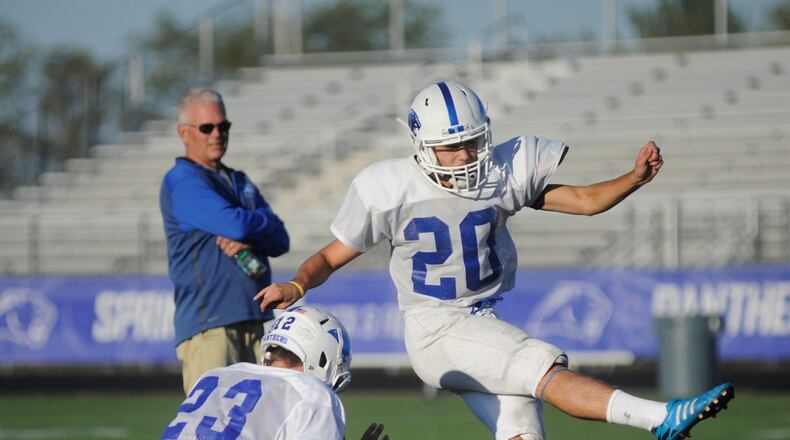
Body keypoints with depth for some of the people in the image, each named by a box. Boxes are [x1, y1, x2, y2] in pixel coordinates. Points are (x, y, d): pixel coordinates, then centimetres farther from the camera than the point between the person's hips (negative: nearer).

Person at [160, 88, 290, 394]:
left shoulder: (241, 183, 22)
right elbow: (234, 223, -18)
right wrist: (263, 221, 4)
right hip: (207, 323, -7)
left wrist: (247, 240, -9)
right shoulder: (181, 181, -4)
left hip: (252, 320, 7)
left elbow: (280, 240, 12)